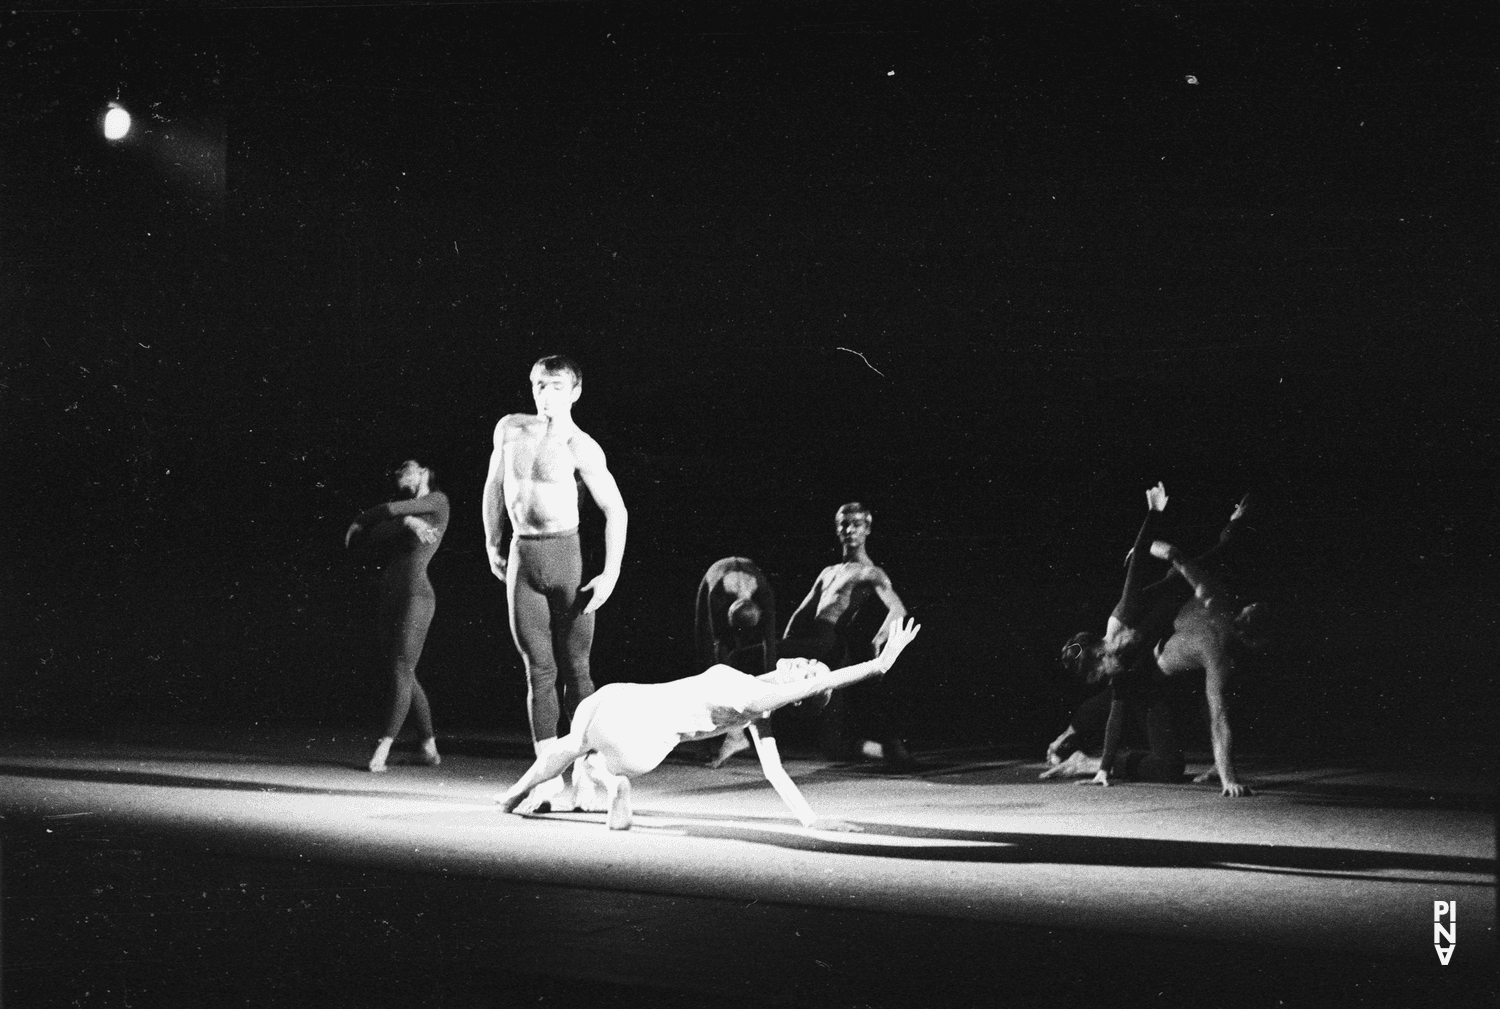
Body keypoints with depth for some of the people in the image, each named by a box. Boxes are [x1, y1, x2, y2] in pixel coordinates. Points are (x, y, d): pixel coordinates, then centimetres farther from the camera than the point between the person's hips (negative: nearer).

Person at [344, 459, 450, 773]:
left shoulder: (438, 500, 1)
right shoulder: (408, 511, 20)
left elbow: (390, 509, -7)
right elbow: (378, 532, 0)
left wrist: (357, 521, 7)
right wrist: (408, 523, -17)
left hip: (416, 596, -8)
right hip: (390, 599, 8)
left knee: (401, 672, -15)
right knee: (403, 676, 9)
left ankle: (382, 751, -23)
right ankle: (429, 748, 16)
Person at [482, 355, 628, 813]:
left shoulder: (581, 448, -5)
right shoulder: (509, 429, 8)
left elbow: (615, 510, -6)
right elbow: (494, 486, 22)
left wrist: (611, 574, -13)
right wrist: (493, 543, 22)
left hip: (566, 555, -4)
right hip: (521, 557, 4)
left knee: (574, 670, -3)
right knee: (539, 671, 2)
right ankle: (548, 779, 3)